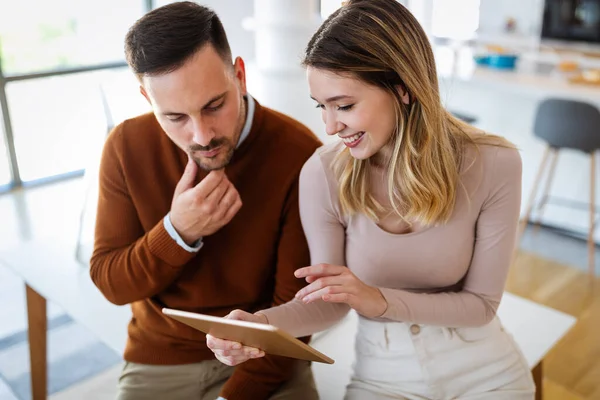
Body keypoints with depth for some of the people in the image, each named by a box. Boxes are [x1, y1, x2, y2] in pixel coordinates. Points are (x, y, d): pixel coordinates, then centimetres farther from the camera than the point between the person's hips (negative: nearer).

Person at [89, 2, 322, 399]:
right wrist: (177, 232, -23)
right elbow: (110, 283, -5)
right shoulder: (128, 147, -11)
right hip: (160, 359, 2)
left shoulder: (299, 154, -20)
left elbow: (297, 302, -14)